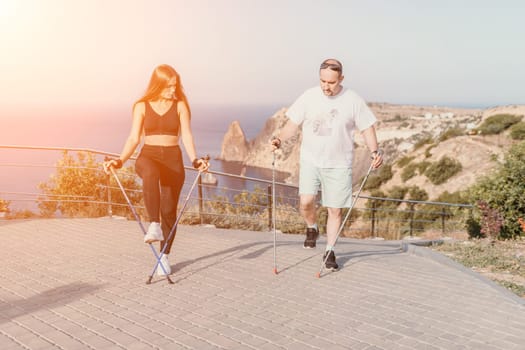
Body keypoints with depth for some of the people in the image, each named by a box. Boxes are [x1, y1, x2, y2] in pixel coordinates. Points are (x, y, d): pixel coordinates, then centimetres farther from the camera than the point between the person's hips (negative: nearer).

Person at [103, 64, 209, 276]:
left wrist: (194, 159, -19)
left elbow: (186, 136, -2)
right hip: (148, 156, -1)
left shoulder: (180, 105, 5)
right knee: (150, 173, -39)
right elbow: (134, 139, 3)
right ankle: (154, 226, -38)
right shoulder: (142, 106, 5)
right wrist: (120, 161, -12)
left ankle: (165, 257, 15)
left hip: (173, 159, 1)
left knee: (169, 210, 0)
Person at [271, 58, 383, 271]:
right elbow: (293, 125, 2)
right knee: (305, 202, -15)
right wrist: (279, 138, -17)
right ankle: (312, 229, 19)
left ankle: (329, 252, 22)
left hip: (339, 165, 0)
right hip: (310, 160, 1)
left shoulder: (353, 101, -4)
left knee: (335, 210, 4)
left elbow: (367, 128, 3)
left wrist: (374, 151, -13)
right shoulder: (308, 97, -2)